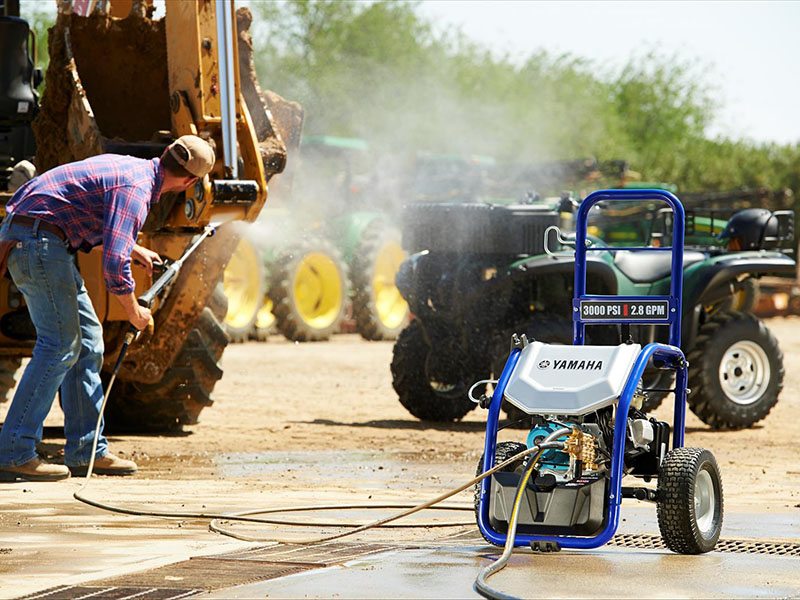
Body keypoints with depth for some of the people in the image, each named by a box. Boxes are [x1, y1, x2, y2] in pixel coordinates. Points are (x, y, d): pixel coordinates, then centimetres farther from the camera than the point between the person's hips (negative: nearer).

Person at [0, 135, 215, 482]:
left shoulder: (131, 167, 13)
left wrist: (133, 249, 39)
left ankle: (86, 450, 14)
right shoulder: (136, 190, -18)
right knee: (60, 344, -11)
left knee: (87, 339, 11)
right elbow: (114, 265, -25)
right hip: (38, 241, -10)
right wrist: (134, 312, -10)